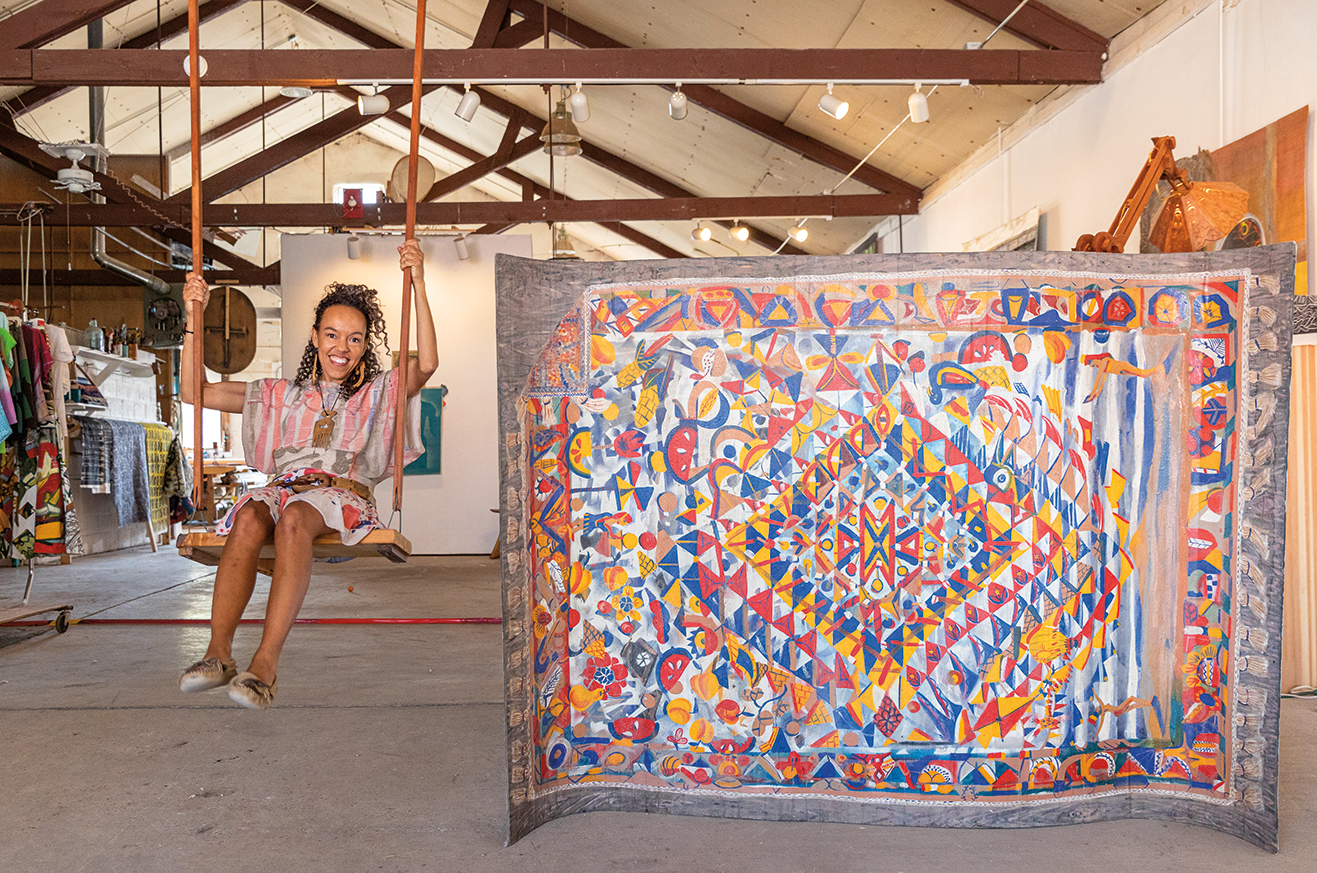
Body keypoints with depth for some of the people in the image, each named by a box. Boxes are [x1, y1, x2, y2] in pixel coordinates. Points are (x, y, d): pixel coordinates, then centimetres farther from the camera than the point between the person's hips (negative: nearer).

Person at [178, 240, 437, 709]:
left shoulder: (378, 393, 20)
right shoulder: (282, 394, 27)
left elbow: (427, 364, -1)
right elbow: (195, 393, 22)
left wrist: (419, 285, -9)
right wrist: (194, 318, 13)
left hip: (342, 496, -2)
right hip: (283, 488, 3)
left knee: (293, 518, -37)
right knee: (250, 516, -34)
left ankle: (266, 661, -46)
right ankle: (218, 651, -41)